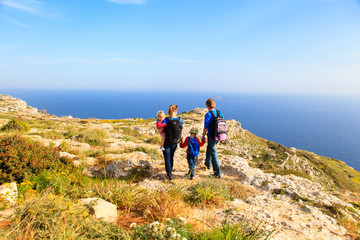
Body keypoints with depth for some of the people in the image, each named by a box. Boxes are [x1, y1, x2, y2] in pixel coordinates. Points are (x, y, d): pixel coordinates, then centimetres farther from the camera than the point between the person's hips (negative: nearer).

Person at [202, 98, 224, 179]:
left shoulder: (208, 115, -18)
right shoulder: (220, 113, 1)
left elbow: (206, 128, -16)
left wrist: (203, 136, -1)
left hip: (211, 137, -7)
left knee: (213, 154, 3)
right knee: (209, 148, 30)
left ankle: (218, 173, 7)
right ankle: (208, 164, 47)